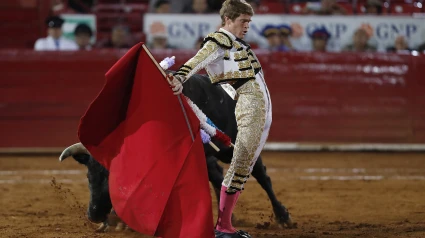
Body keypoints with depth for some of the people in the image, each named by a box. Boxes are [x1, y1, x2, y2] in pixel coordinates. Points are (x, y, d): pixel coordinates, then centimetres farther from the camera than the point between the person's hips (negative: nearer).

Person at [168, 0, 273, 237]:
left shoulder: (234, 42, 23)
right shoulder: (220, 39, -6)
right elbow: (198, 60, -24)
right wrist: (180, 78, -42)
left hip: (263, 110, 9)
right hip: (250, 106, -9)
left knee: (245, 167, 9)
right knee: (240, 165, -10)